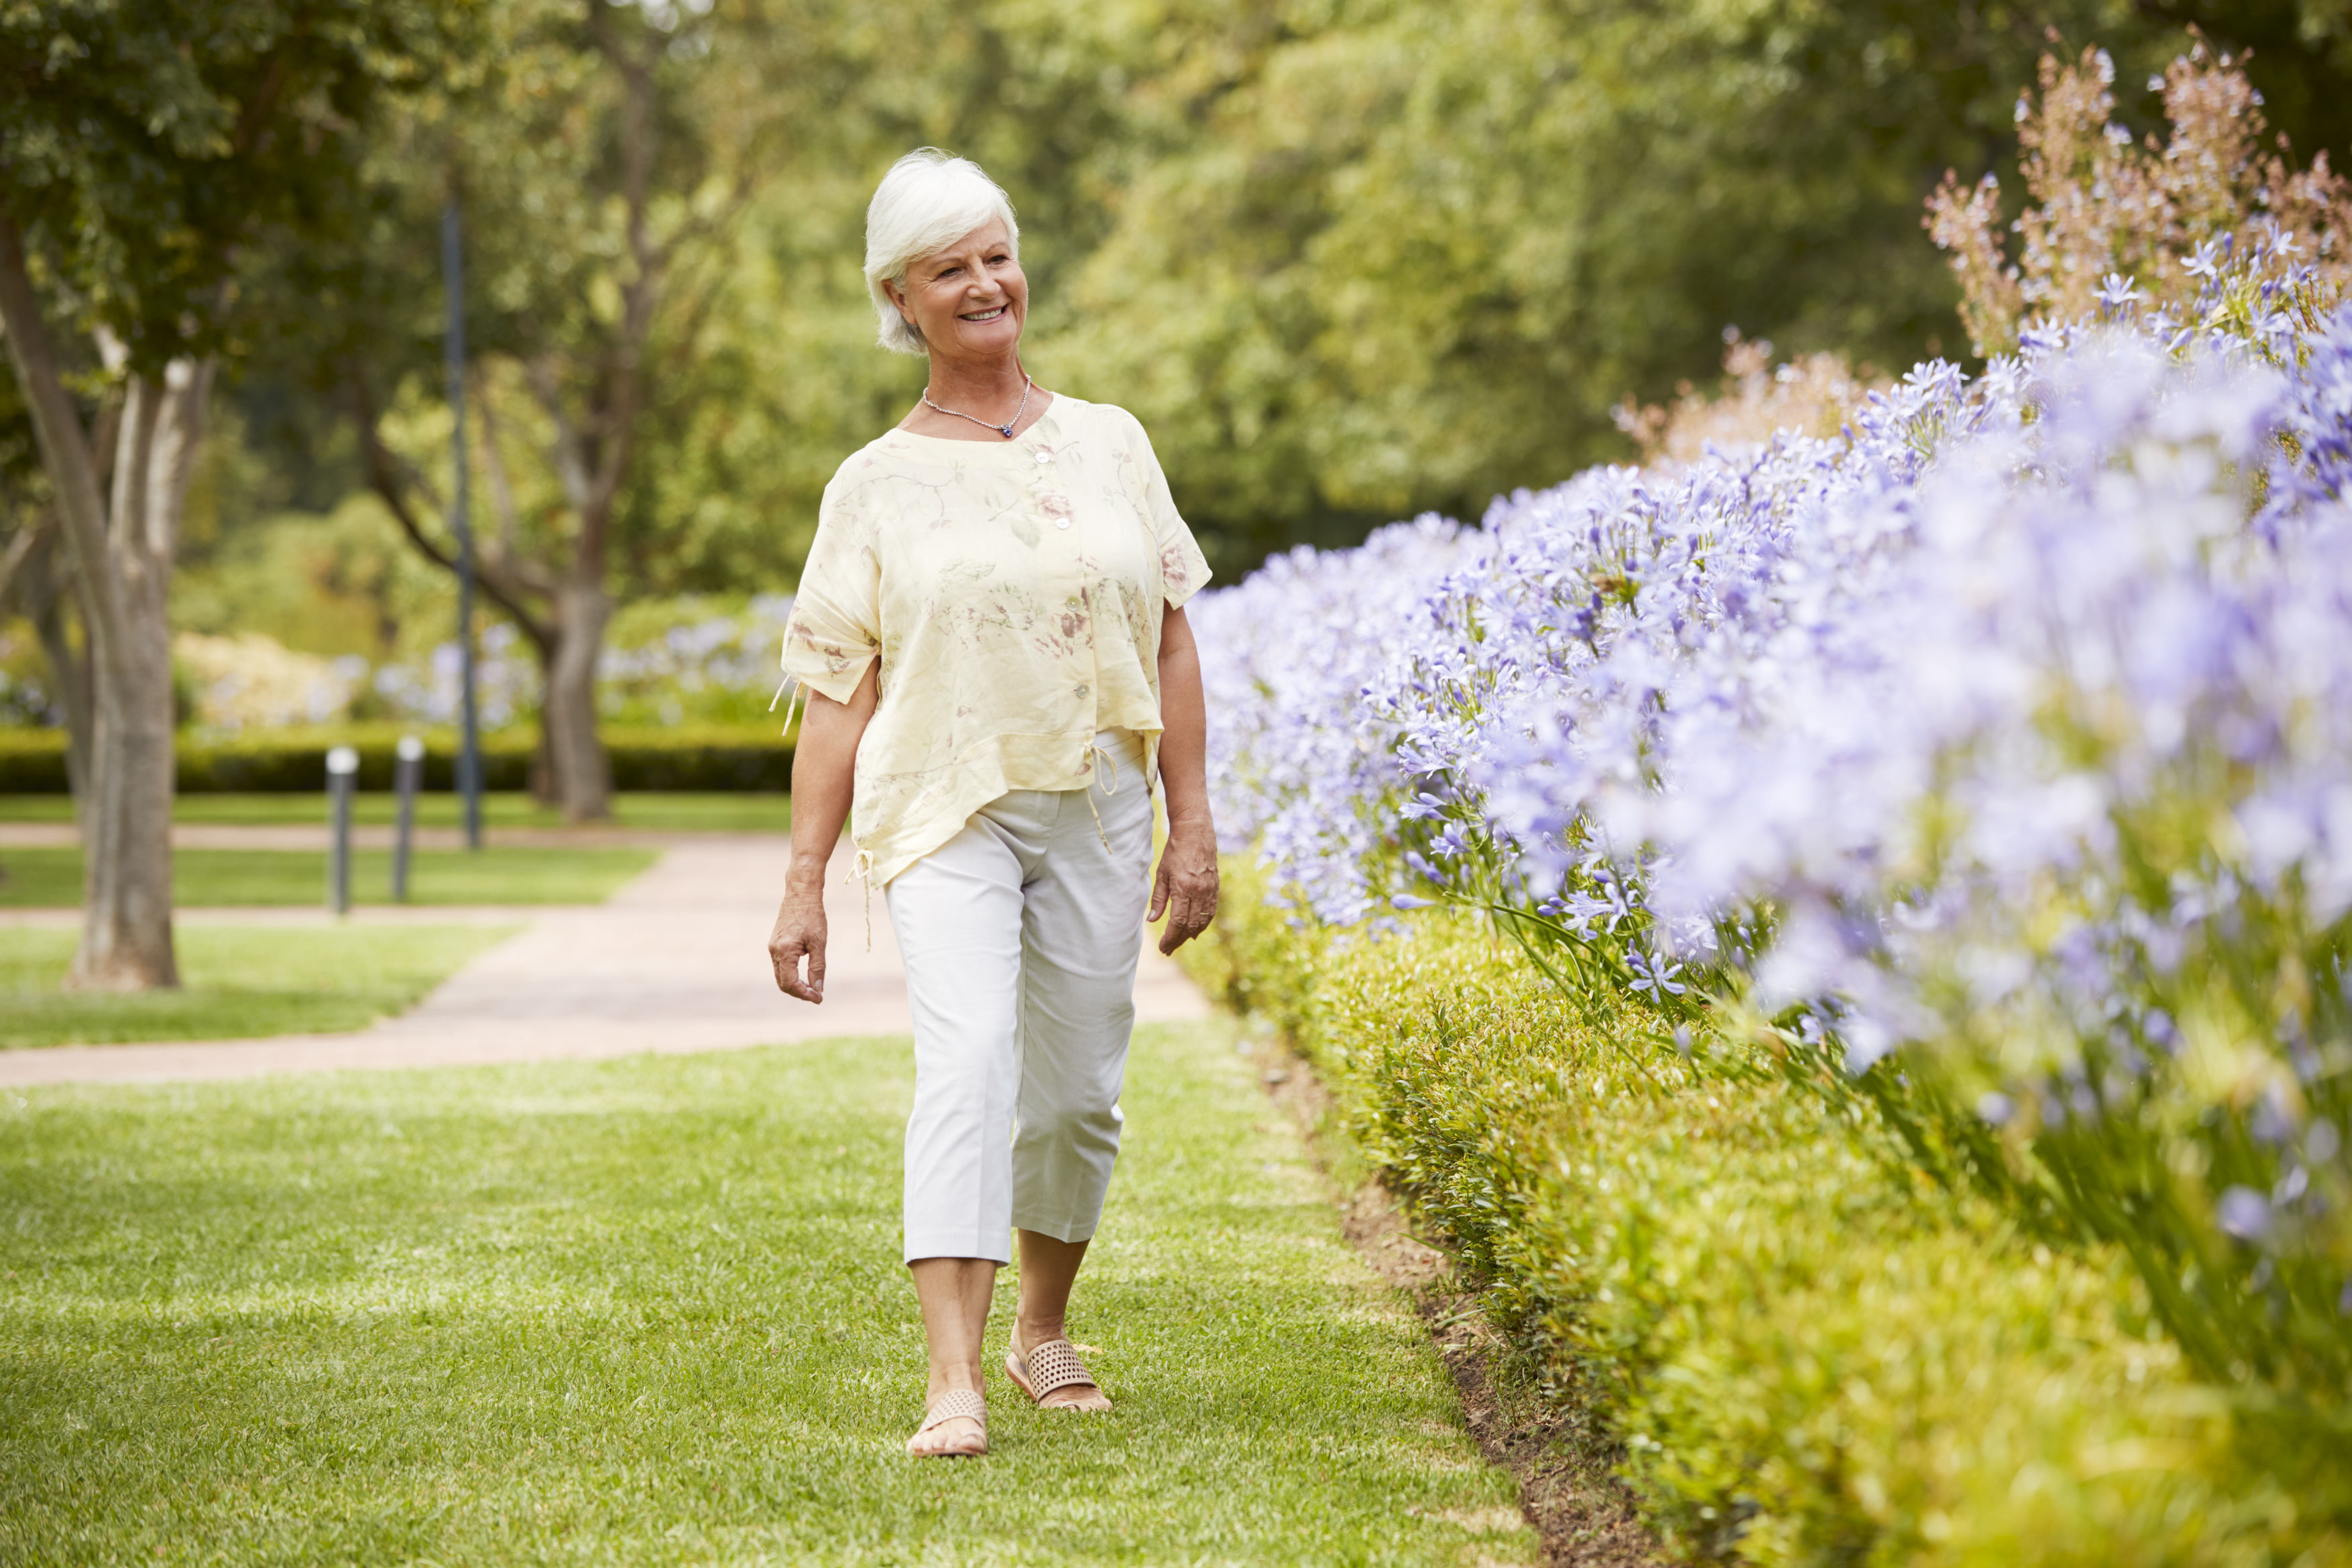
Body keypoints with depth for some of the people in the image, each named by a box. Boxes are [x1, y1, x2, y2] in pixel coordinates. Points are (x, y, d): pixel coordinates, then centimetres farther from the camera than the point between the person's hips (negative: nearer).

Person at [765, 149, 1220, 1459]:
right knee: (970, 1056, -22)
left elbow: (1172, 640, 10)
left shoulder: (1111, 444, 9)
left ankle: (1045, 1334, 31)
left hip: (1096, 813, 3)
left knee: (1077, 1092, 8)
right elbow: (839, 689, 2)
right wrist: (805, 881, -2)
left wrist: (1194, 825, 4)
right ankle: (955, 1379, -27)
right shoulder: (876, 486, 4)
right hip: (946, 813, -3)